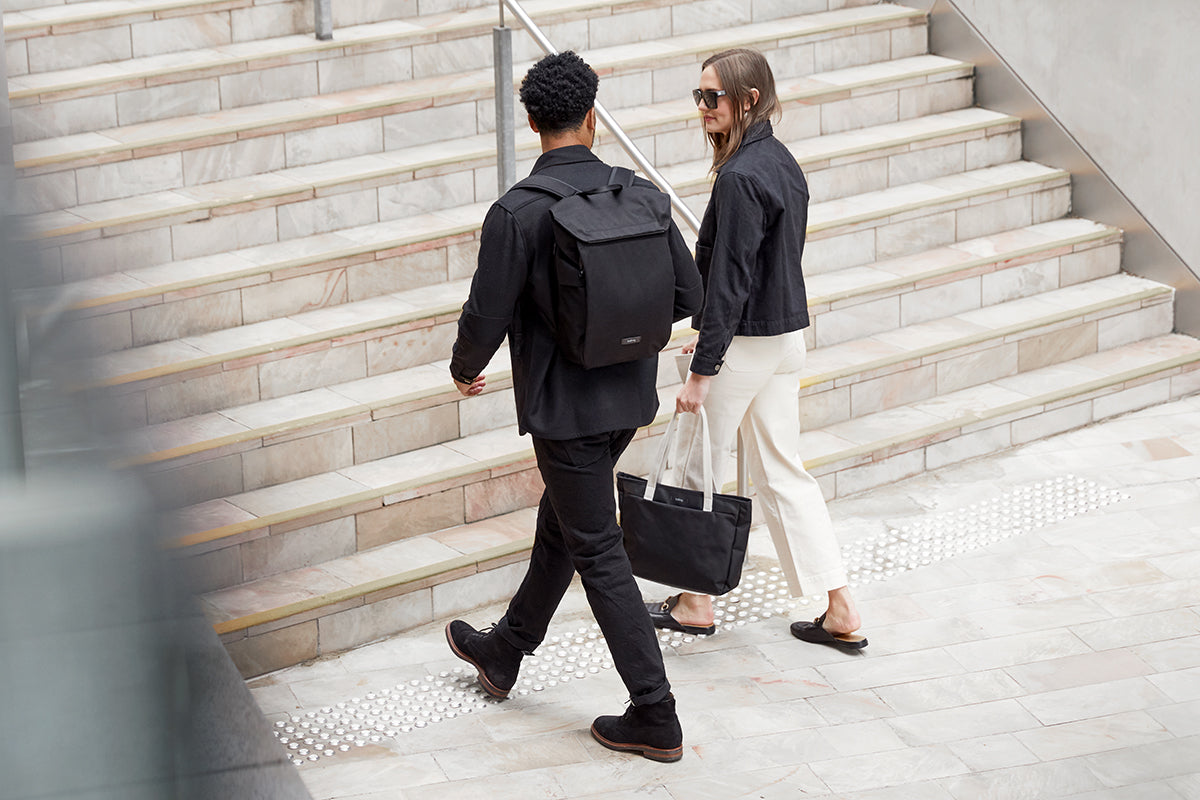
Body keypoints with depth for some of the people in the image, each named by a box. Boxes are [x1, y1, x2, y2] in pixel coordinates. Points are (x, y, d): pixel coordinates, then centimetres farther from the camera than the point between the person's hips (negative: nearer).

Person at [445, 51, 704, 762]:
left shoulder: (516, 213, -19)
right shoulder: (638, 193, -4)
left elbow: (486, 318, -15)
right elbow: (689, 294, 0)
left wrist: (466, 369, 7)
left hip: (565, 406, -6)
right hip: (629, 394, 7)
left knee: (599, 555, 2)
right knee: (559, 524, 23)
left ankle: (656, 720, 6)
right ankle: (504, 654, 43)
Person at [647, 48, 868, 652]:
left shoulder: (739, 178, -21)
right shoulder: (782, 162, 8)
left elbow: (729, 281, -22)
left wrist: (702, 370, -19)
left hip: (745, 344, -9)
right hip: (787, 336, 9)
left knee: (700, 469, 8)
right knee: (782, 472, 13)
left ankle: (695, 602, 21)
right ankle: (841, 611, 12)